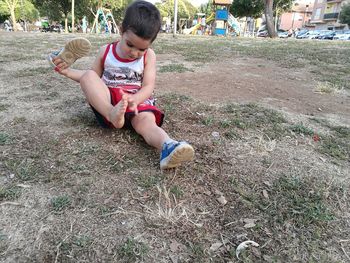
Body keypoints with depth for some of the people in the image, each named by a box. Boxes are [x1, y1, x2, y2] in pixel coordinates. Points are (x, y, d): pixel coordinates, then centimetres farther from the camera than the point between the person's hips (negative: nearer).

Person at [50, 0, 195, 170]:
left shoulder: (148, 56, 3)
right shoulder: (105, 51, 9)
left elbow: (148, 86, -7)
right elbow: (93, 78, 22)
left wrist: (134, 99, -28)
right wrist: (68, 71, 8)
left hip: (137, 102, -2)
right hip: (107, 101, 2)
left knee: (146, 121, -35)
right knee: (88, 75, -22)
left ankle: (167, 147, -66)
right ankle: (112, 114, -43)